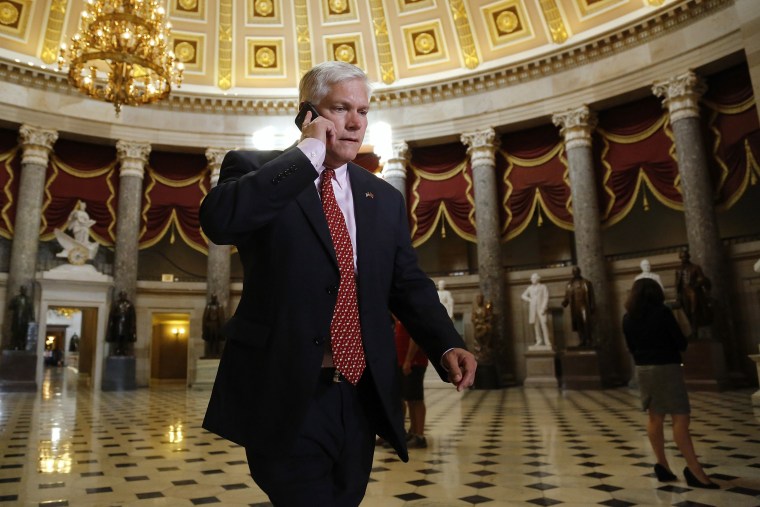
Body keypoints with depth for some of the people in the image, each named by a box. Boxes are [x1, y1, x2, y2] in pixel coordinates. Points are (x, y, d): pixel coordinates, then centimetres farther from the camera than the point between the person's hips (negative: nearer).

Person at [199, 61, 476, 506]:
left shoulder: (385, 198, 12)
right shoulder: (255, 170, 0)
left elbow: (408, 284, 10)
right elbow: (218, 220, -22)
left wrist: (448, 344, -8)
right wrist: (308, 151, -16)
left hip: (361, 397, 5)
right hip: (284, 395, -5)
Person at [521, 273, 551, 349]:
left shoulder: (543, 287, 3)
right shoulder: (530, 288, 14)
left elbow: (546, 298, -4)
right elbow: (523, 296, 20)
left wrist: (543, 308, -13)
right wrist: (530, 300, 3)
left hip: (541, 308, -4)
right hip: (533, 309, 4)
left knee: (543, 324, -12)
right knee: (536, 324, 1)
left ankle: (547, 342, -11)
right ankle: (539, 341, 5)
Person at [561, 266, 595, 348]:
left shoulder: (586, 283, 6)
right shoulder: (569, 284, 14)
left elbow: (591, 296, 3)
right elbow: (567, 297, 8)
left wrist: (592, 307, -4)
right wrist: (564, 303, -11)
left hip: (584, 307, -3)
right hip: (574, 308, 3)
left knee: (586, 324, -10)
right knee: (578, 325, 3)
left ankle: (588, 341, -8)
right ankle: (583, 341, 8)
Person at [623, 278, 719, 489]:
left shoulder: (628, 318, 3)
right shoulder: (662, 312, -11)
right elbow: (681, 343, -8)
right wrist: (669, 346, 12)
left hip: (643, 369, 6)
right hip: (666, 367, -6)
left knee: (655, 418, 13)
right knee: (680, 418, -4)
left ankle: (663, 466, 19)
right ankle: (695, 471, -2)